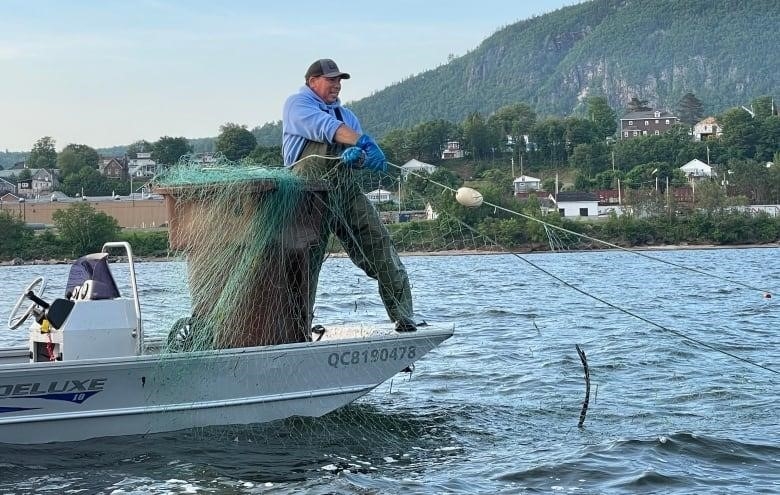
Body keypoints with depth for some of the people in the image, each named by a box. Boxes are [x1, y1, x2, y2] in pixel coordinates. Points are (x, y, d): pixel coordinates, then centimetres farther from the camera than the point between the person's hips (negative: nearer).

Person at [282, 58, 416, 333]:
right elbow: (325, 127, -16)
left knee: (380, 246, -3)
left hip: (346, 191, 6)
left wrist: (358, 155, -16)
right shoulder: (297, 104, 5)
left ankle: (403, 317, 0)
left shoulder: (345, 114, 24)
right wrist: (363, 142, -29)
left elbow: (367, 153, 10)